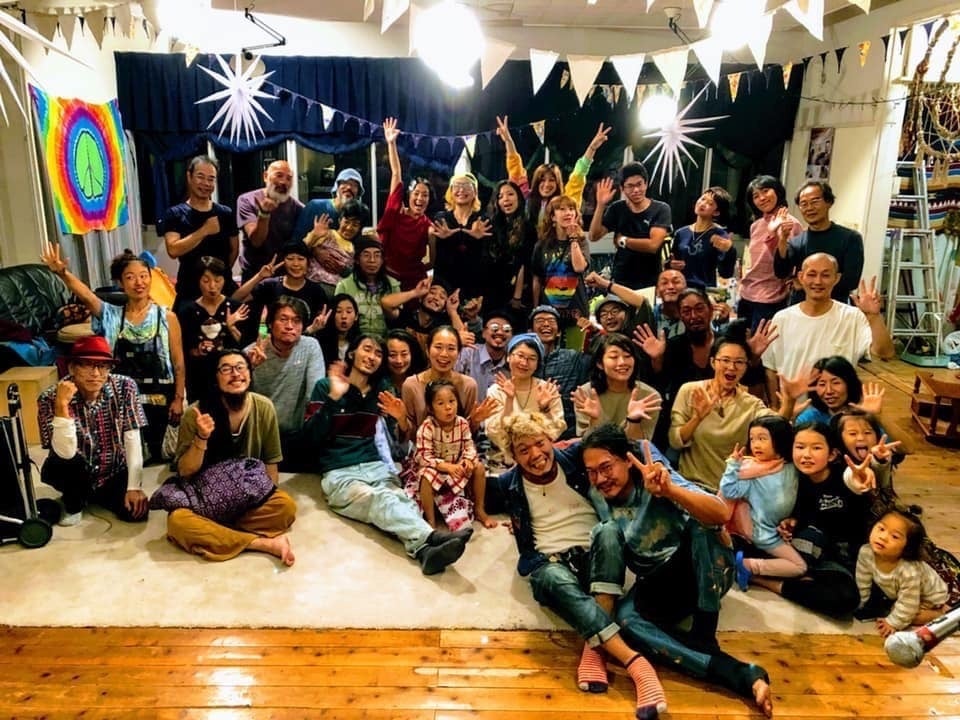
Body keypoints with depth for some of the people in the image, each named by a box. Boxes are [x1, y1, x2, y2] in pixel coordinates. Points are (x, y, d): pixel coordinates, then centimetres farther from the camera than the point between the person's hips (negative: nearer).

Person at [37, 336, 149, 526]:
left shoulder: (124, 387, -15)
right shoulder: (50, 398, -20)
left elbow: (132, 439, -14)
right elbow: (65, 453, -30)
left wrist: (134, 486, -20)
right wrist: (62, 406, -40)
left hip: (114, 473, 2)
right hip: (77, 474, -2)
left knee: (135, 512, -19)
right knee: (60, 464, -33)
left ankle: (96, 495, 15)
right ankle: (74, 503, 1)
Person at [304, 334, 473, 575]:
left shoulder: (381, 391, 16)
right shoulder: (325, 386, 4)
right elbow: (311, 436, -8)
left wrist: (401, 418, -5)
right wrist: (333, 398, -17)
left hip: (375, 467, 4)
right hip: (338, 473, -3)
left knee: (401, 499, -32)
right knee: (379, 499, -36)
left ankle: (424, 548, -60)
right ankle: (432, 537, -59)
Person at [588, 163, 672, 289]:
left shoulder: (661, 209, -6)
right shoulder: (617, 209, 4)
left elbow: (653, 245, -19)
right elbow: (594, 236, -6)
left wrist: (622, 240, -8)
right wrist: (601, 205, -15)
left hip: (651, 283, -2)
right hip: (620, 281, 2)